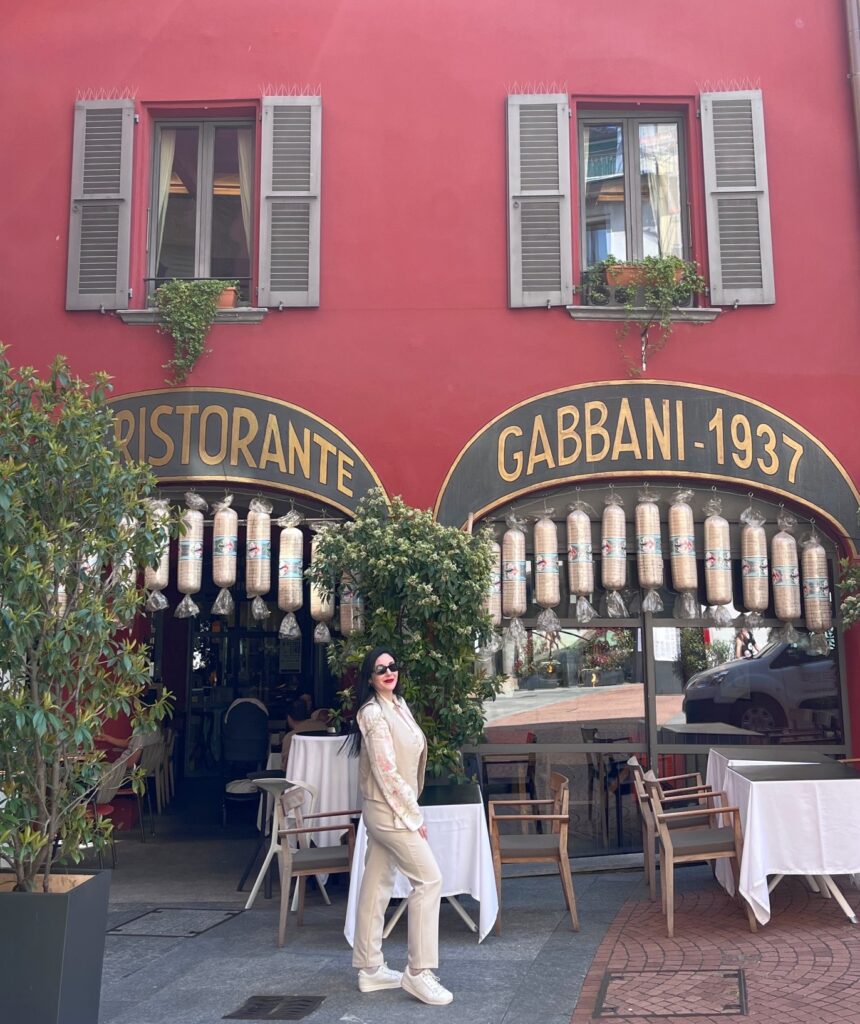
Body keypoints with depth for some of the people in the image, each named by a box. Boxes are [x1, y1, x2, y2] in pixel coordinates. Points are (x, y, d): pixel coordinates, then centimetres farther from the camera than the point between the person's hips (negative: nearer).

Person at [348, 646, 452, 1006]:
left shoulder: (399, 705, 10)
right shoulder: (373, 713, -19)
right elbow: (386, 772, -22)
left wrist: (411, 810, 14)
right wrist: (413, 817, -17)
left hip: (387, 810, 9)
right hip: (390, 810, -9)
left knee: (377, 884, 12)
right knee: (429, 878, -7)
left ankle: (370, 969, 21)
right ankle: (418, 972, 0)